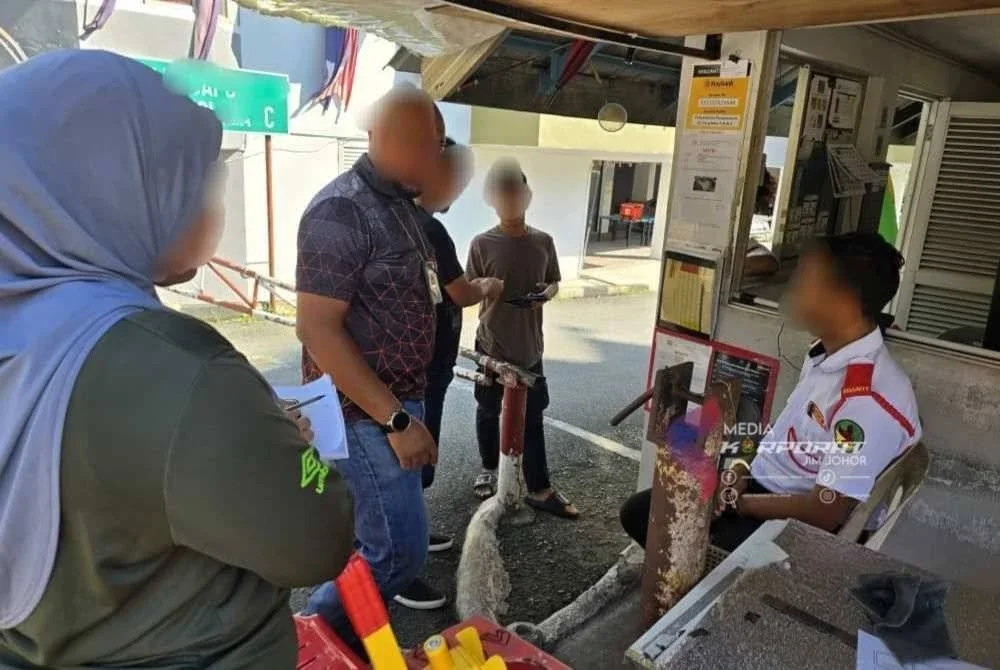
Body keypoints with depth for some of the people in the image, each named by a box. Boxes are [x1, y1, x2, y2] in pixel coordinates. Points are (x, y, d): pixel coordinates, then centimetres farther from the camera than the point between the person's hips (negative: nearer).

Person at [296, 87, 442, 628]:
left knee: (385, 539, 18)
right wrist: (396, 420, -22)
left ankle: (344, 639, 38)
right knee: (398, 551, -2)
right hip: (366, 412, -9)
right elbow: (318, 329, -23)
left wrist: (406, 408, 15)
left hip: (399, 400, 9)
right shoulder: (341, 211, -19)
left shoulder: (401, 207, 10)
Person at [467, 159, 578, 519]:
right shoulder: (482, 244, -8)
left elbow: (554, 282, 11)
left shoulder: (543, 242, 1)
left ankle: (539, 490, 15)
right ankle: (489, 469, 36)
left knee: (532, 418, 6)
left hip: (529, 345, 2)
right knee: (488, 411, 14)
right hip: (492, 344, -2)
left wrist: (546, 292, -10)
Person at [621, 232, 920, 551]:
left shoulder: (870, 400, -27)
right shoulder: (826, 352, 2)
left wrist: (738, 501, -13)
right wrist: (745, 470, 0)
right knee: (640, 511, 6)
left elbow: (826, 512, -25)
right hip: (760, 486, 8)